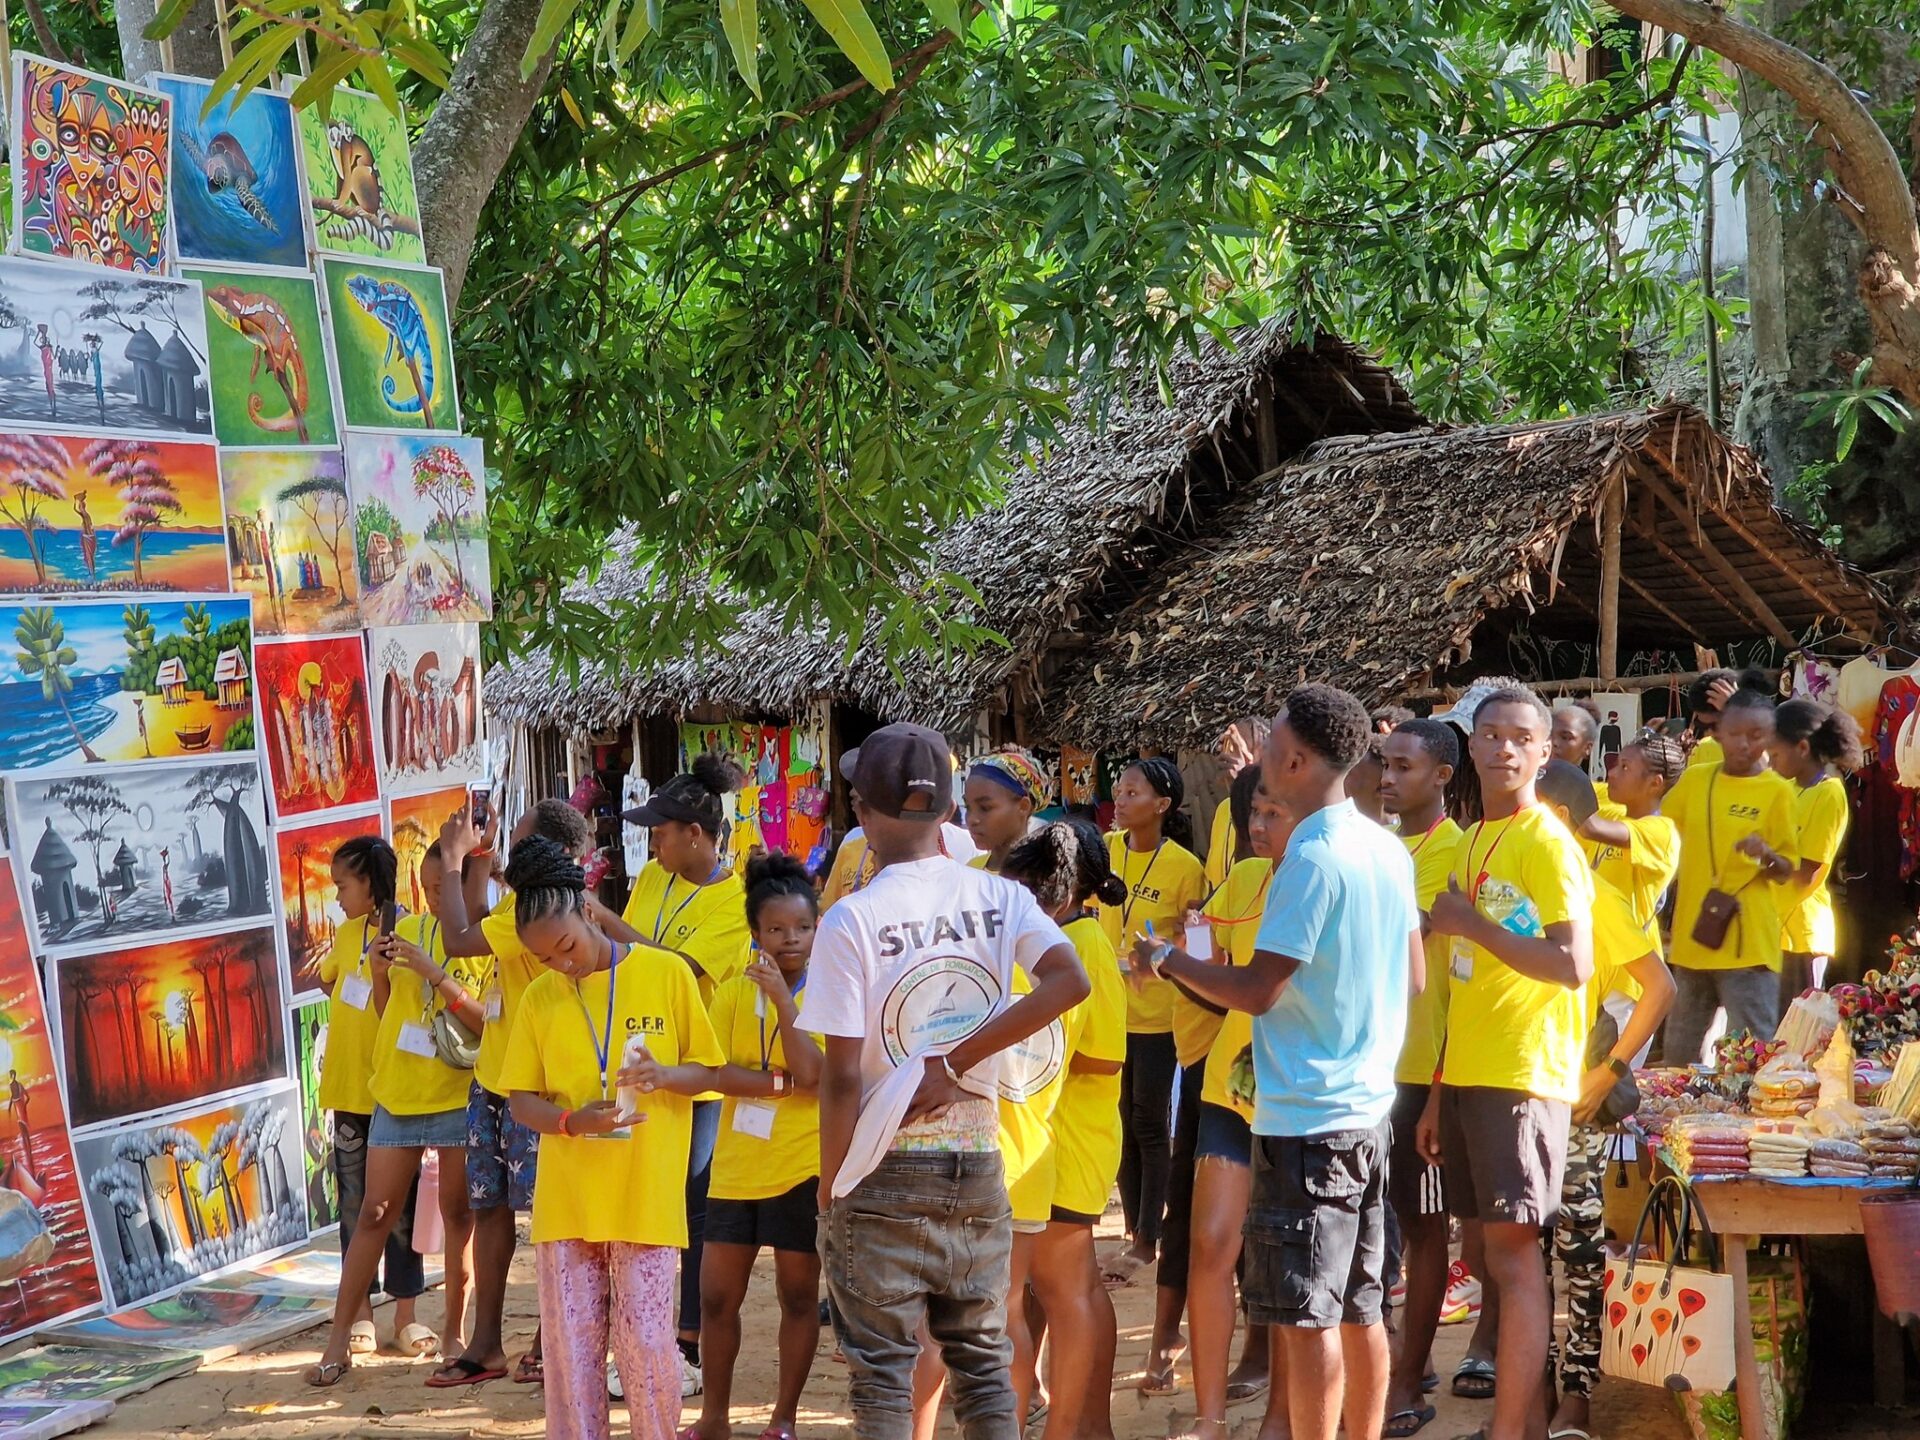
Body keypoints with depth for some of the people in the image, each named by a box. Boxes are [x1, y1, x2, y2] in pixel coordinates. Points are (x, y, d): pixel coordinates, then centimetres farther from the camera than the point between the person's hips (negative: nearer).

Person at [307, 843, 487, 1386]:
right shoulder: (408, 930, 8)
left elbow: (489, 1023, -15)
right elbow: (388, 1014, 15)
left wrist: (437, 975, -21)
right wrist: (380, 975, -4)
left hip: (458, 1096, -4)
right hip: (398, 1091, 4)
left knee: (458, 1214, 6)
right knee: (374, 1214, 4)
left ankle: (454, 1332, 17)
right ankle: (339, 1338, 7)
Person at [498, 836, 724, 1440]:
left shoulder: (666, 973, -2)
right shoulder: (539, 997, 4)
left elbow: (707, 1072, 4)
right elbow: (521, 1100, 6)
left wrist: (663, 1075, -18)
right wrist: (573, 1121, -14)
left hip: (648, 1196, -2)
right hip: (565, 1200, 2)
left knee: (646, 1342, -1)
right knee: (571, 1345, 5)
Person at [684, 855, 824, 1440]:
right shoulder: (734, 992, 4)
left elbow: (813, 1074, -17)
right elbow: (715, 1072, -7)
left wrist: (783, 999, -22)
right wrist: (783, 1083, -16)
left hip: (801, 1168, -3)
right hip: (735, 1166, 3)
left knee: (798, 1295, 5)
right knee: (717, 1296, 5)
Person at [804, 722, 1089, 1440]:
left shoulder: (851, 920, -12)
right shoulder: (999, 897, 0)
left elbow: (842, 1078, -14)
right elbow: (1069, 980, -17)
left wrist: (829, 1190, -2)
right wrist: (956, 1064, -12)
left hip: (884, 1172, -4)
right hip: (978, 1165, 4)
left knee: (881, 1371, 4)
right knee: (982, 1363, 13)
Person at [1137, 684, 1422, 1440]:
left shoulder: (1313, 857, -17)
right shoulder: (1389, 850, 8)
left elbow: (1257, 989, -18)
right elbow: (1414, 975, 16)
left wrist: (1167, 960, -4)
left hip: (1304, 1116, -9)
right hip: (1367, 1106, 9)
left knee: (1306, 1315, -2)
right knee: (1360, 1306, 14)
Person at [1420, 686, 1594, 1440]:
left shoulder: (1548, 844, -9)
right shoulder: (1472, 844, 15)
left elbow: (1573, 964, -20)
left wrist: (1472, 924, -15)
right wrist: (1440, 1091, 15)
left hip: (1522, 1075, -8)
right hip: (1468, 1074, 8)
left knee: (1513, 1252, -8)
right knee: (1497, 1251, 9)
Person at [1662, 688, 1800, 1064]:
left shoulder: (1776, 792, -5)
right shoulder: (1695, 779, 6)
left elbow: (1787, 871, -4)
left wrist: (1767, 855, -23)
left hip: (1747, 943, -5)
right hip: (1692, 936, 5)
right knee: (1679, 1051, 13)